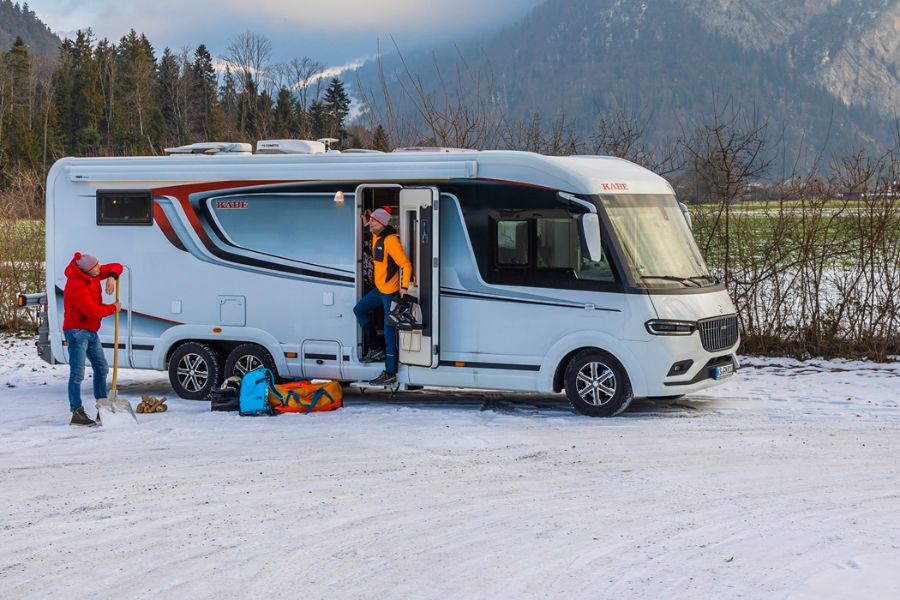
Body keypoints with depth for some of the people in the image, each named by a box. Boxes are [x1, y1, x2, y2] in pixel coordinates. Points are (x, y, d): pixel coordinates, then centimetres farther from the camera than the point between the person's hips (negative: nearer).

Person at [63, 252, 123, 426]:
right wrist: (113, 308, -12)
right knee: (77, 373, -13)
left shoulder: (93, 275, 2)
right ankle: (77, 413, -15)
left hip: (91, 331, 10)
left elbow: (116, 267, 11)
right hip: (77, 332, -10)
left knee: (101, 368, 15)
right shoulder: (76, 285, -24)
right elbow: (92, 311, -27)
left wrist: (112, 276, -12)